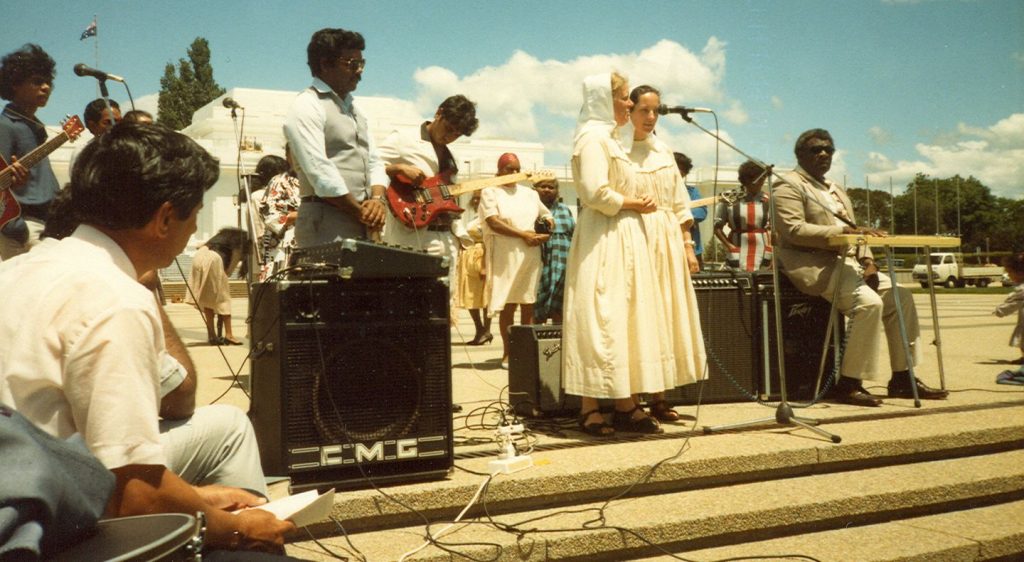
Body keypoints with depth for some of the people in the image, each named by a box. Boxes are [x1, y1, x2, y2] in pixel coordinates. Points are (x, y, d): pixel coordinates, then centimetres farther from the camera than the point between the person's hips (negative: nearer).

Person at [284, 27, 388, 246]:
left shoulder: (353, 108, 23)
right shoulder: (306, 107, -4)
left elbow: (373, 161, 19)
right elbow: (320, 172, -14)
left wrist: (377, 199, -1)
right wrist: (360, 211, -11)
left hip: (362, 227, 8)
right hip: (326, 225, -7)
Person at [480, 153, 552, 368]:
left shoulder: (530, 193, 18)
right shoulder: (490, 192, 3)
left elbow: (547, 216, 24)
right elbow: (493, 222, -10)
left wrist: (547, 232, 1)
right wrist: (523, 235, -15)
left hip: (531, 256, 4)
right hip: (505, 256, -4)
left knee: (528, 305, 3)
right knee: (507, 306, -2)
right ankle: (507, 353, 7)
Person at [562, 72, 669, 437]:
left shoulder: (607, 138, 22)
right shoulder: (593, 138, -9)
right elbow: (596, 193, -21)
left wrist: (636, 203, 5)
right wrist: (635, 204, -8)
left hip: (622, 241, 10)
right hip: (604, 241, -10)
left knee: (625, 321, 8)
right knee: (600, 323, -7)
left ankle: (626, 406, 12)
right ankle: (590, 409, -1)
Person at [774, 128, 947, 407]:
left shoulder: (837, 190, 26)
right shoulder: (789, 186, -3)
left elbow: (853, 231, 21)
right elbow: (794, 230, -17)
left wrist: (866, 258, 1)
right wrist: (842, 230, -24)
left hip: (848, 261, 9)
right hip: (815, 265, -9)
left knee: (900, 297, -2)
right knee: (869, 303, -27)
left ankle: (902, 378, 6)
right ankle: (848, 384, -19)